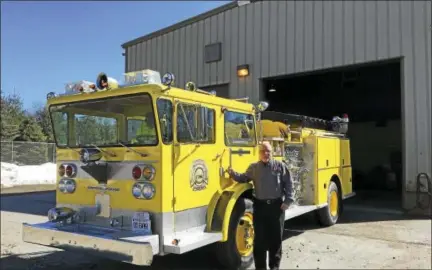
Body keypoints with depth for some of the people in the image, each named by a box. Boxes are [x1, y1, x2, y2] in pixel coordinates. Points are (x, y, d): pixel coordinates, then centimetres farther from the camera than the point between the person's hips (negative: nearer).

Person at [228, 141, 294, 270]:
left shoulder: (280, 166, 0)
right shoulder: (253, 167, 6)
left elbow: (288, 184, 1)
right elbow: (243, 178, 11)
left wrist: (288, 201, -5)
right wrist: (233, 173, -5)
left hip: (276, 205, -1)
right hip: (260, 205, 1)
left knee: (276, 237, 8)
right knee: (260, 237, 5)